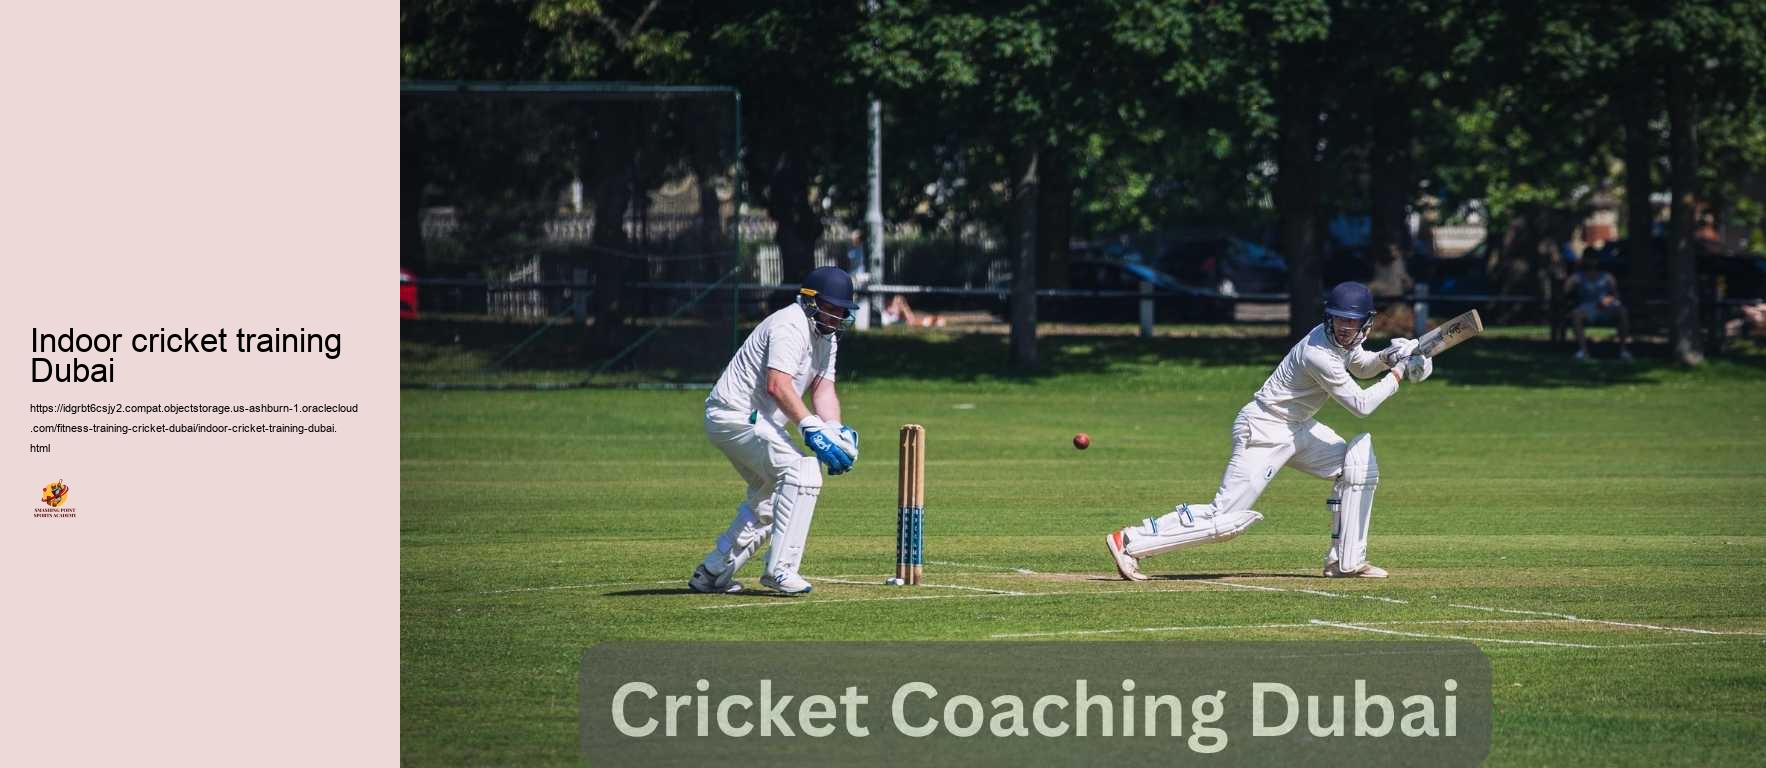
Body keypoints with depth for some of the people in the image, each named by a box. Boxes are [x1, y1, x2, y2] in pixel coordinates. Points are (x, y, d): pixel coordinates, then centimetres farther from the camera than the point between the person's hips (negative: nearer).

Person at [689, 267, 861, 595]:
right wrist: (811, 428, -42)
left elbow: (823, 388, 8)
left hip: (754, 421, 11)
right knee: (803, 471, -23)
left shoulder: (826, 335, 12)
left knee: (767, 498, 22)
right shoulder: (791, 325, -20)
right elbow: (778, 385, -32)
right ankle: (780, 568, -23)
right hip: (737, 416, -11)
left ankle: (712, 572, 28)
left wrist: (834, 430, -12)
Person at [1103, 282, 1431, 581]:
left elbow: (1360, 366, 23)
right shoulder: (1319, 355, -27)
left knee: (1360, 463, 3)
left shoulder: (1342, 339, 0)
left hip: (1296, 428, 10)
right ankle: (1129, 542, -8)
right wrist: (1397, 374, -12)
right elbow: (1361, 404, -21)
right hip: (1264, 431, -10)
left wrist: (1387, 358, 2)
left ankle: (1346, 561, 8)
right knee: (1226, 518, -14)